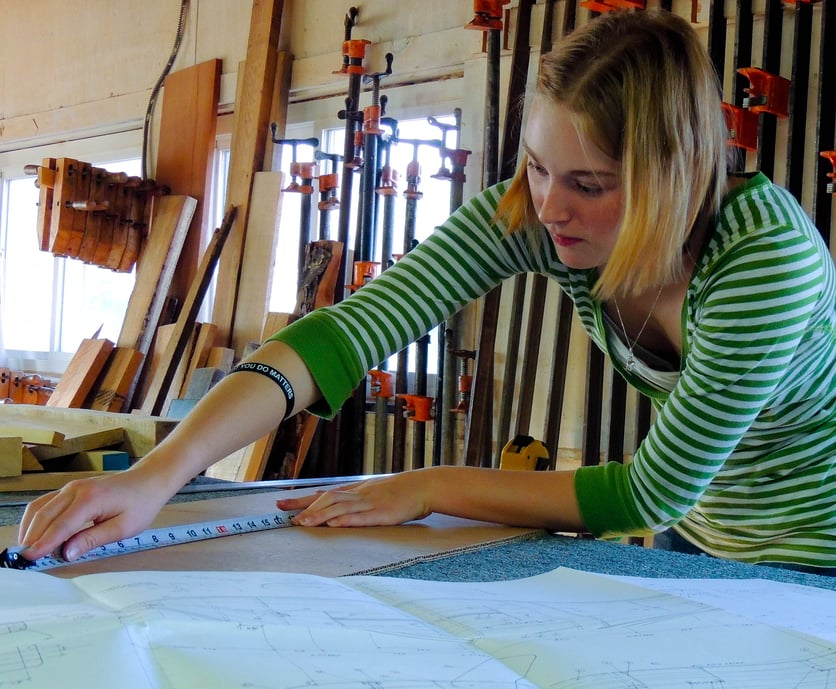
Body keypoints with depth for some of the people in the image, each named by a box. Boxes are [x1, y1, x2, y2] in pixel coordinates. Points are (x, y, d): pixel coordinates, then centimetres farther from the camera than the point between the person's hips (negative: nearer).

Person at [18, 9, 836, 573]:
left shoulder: (768, 255, -32)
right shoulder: (528, 213, -20)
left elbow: (653, 492, -26)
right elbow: (352, 326, -31)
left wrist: (431, 488, -26)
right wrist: (157, 472, -42)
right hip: (697, 539, 4)